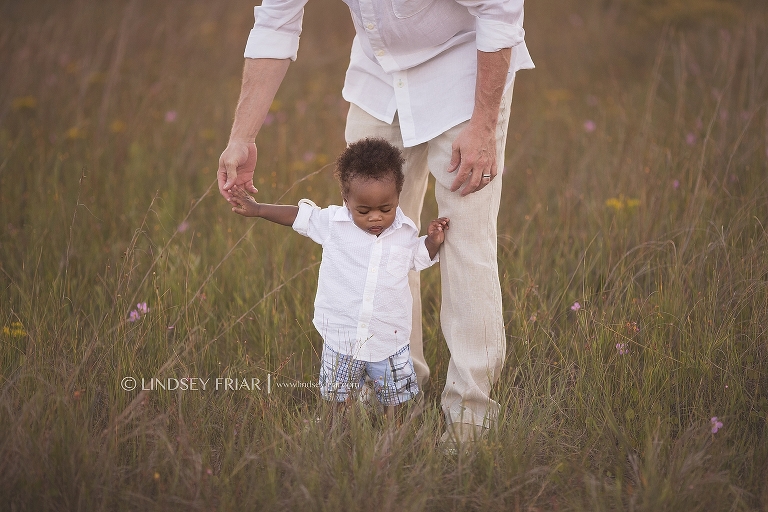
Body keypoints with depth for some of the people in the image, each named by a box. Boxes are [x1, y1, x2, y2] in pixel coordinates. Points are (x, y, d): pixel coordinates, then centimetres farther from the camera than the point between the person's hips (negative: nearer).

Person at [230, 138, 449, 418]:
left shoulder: (406, 232, -4)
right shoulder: (333, 222, -9)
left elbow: (418, 259, 16)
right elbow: (299, 215, 6)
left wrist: (433, 241, -3)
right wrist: (256, 209, 5)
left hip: (390, 340, 1)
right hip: (342, 338, 0)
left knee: (395, 400, 10)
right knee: (337, 400, 12)